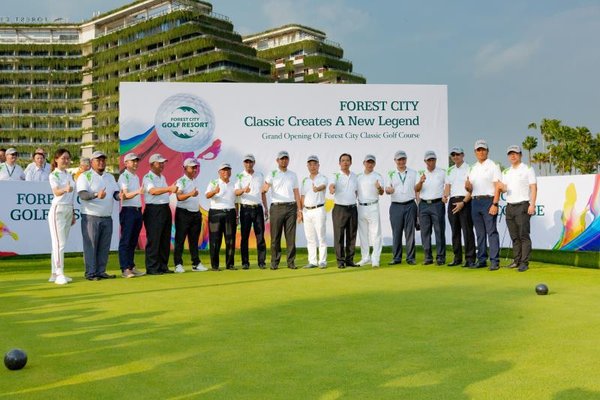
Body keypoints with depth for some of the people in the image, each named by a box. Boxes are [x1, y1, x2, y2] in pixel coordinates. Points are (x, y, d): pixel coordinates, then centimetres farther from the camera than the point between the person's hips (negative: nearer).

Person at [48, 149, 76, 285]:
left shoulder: (69, 175, 16)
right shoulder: (53, 175, -6)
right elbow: (56, 192, -25)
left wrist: (73, 214, 18)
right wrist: (65, 189, -46)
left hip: (68, 211, 7)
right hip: (58, 210, -7)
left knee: (60, 243, 8)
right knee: (59, 243, -10)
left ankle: (54, 274, 12)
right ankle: (59, 274, -10)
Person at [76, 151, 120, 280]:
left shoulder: (110, 177, 18)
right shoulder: (85, 176, -1)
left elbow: (116, 193, 8)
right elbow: (82, 194, -16)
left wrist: (120, 195, -16)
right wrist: (96, 195, -33)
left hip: (107, 217, 6)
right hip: (91, 217, -6)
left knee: (104, 247, 7)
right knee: (90, 246, -5)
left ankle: (101, 271, 14)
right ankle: (90, 273, 0)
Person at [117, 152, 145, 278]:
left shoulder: (136, 177, 18)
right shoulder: (123, 176, -6)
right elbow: (125, 195, -18)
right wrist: (137, 192, -36)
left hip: (138, 210, 8)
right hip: (128, 211, -8)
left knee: (133, 241, 10)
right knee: (125, 241, -6)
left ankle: (131, 267, 15)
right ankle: (125, 269, -7)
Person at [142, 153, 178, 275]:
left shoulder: (162, 177, 19)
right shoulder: (147, 177, -8)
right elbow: (153, 191, -26)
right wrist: (169, 188, -35)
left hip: (165, 209, 8)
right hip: (154, 210, -8)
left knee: (165, 240, 9)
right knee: (153, 240, -7)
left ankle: (163, 266, 16)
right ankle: (152, 268, -3)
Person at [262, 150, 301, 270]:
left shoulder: (293, 175, 14)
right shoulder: (272, 174, 4)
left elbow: (296, 193, 14)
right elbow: (263, 190, -9)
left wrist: (299, 209, 6)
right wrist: (265, 187, -34)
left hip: (291, 207, 2)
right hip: (277, 207, -2)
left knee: (291, 236, 1)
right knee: (275, 236, -1)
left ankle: (291, 262, 5)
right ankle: (274, 263, 5)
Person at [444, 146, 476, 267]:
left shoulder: (468, 169, -3)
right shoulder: (450, 170, 18)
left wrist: (463, 202, -17)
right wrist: (445, 196, -5)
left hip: (465, 202, -6)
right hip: (452, 202, 6)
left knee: (467, 231, -9)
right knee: (455, 231, 8)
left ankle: (470, 259, -7)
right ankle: (457, 258, 14)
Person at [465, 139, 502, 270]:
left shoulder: (493, 166, 0)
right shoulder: (473, 168, 18)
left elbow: (497, 187, -7)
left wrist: (495, 204, -18)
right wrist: (467, 186, -5)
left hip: (488, 201, -6)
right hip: (475, 201, 6)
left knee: (491, 231, -8)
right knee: (480, 233, 9)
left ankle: (494, 261, -9)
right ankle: (481, 260, 14)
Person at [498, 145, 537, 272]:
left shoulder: (527, 169, 1)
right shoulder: (506, 172, 17)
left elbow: (533, 187, -5)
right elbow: (504, 188, 12)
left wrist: (532, 204, -15)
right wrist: (502, 187, -13)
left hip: (522, 205, -6)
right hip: (509, 206, 6)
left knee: (523, 235, -9)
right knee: (514, 236, 7)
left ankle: (524, 262, -10)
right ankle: (516, 260, 13)